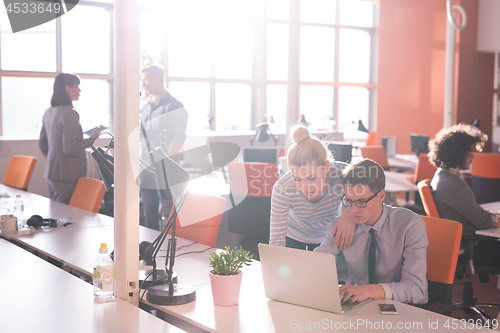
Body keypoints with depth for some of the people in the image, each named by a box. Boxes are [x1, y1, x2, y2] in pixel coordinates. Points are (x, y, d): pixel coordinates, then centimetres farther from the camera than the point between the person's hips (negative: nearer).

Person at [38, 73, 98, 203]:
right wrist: (91, 139, -7)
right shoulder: (71, 114, -15)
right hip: (67, 176, -9)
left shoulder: (49, 112, 11)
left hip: (50, 174, 9)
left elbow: (42, 143, 18)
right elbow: (69, 148, -19)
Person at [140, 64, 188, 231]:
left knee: (169, 214, -3)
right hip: (146, 171, 7)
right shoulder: (146, 108, 16)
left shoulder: (174, 106, -7)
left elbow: (178, 138, -14)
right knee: (149, 214, 12)